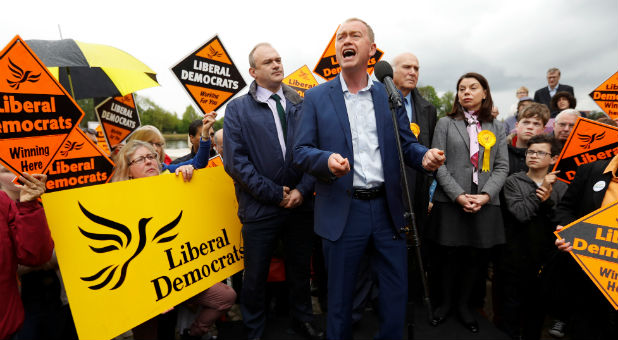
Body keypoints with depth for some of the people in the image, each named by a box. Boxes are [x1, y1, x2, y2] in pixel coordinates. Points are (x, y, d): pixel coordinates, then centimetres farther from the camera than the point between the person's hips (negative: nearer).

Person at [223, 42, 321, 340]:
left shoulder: (301, 104, 6)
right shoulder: (237, 109, -2)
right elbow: (236, 161, -9)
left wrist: (302, 189, -10)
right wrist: (275, 193, -12)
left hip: (300, 203, 3)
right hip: (260, 209, -2)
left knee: (300, 269, 18)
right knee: (256, 274, 12)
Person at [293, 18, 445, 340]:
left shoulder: (390, 95, 8)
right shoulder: (316, 97, 2)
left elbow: (407, 144, 8)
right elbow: (301, 151, -3)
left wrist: (425, 156, -14)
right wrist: (327, 159, -24)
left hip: (387, 208, 3)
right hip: (342, 212, -2)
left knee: (396, 289, 14)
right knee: (339, 293, 13)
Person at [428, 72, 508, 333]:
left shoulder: (496, 128, 13)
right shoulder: (446, 123, 5)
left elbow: (501, 167, 7)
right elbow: (438, 164, -3)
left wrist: (486, 195, -10)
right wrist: (458, 195, -13)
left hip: (486, 203, 2)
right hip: (450, 201, -2)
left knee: (476, 256, 7)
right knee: (449, 254, 4)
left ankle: (463, 304, 28)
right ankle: (446, 301, 26)